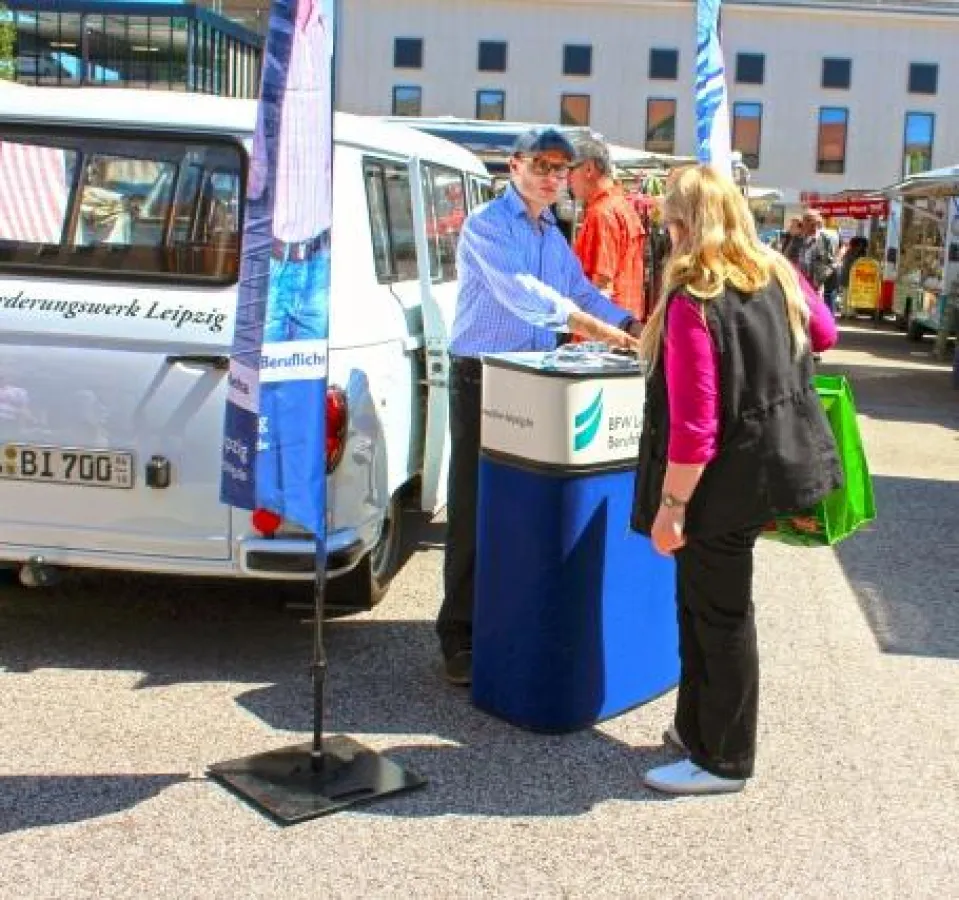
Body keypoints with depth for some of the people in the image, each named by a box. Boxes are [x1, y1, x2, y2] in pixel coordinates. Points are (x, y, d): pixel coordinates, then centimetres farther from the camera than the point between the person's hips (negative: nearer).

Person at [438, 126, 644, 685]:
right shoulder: (486, 225, -10)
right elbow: (519, 291, -25)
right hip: (482, 379, -7)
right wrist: (595, 329, -32)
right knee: (475, 506, -3)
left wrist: (635, 330, 5)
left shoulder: (553, 234, 16)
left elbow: (581, 291, 19)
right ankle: (460, 634, 6)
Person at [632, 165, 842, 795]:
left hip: (725, 480, -8)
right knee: (706, 602, 21)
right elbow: (824, 335, 22)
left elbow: (693, 425, -25)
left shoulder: (693, 303, -23)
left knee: (718, 616, 6)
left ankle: (723, 761, 21)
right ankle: (699, 727, 36)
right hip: (780, 457, 8)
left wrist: (671, 505, -18)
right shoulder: (779, 275, 2)